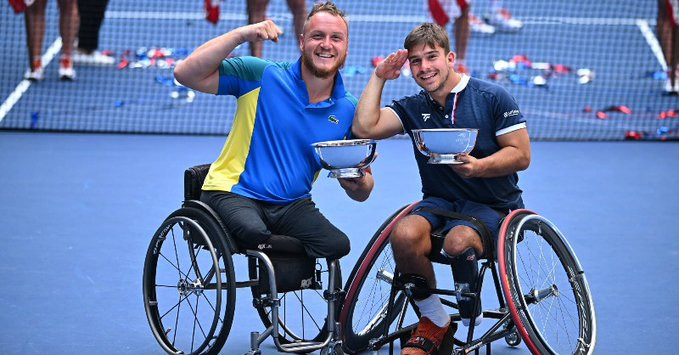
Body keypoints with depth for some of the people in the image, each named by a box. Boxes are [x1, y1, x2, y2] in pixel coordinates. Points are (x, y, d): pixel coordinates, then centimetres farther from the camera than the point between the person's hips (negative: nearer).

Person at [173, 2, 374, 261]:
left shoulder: (349, 111, 4)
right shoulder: (262, 76, -3)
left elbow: (361, 193, 8)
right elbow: (186, 74, -11)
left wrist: (358, 184, -17)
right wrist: (241, 34, -19)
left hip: (293, 206, 3)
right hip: (232, 193, -3)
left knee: (337, 245, -27)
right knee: (254, 232, -37)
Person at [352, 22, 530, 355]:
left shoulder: (492, 97, -4)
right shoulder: (412, 108, 8)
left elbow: (521, 155, -7)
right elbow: (364, 128, -6)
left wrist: (478, 167, -23)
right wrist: (379, 77, -1)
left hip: (493, 205, -4)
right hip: (439, 201, 4)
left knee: (458, 242, -37)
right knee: (404, 234, -30)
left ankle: (470, 321, -6)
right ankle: (433, 319, -6)